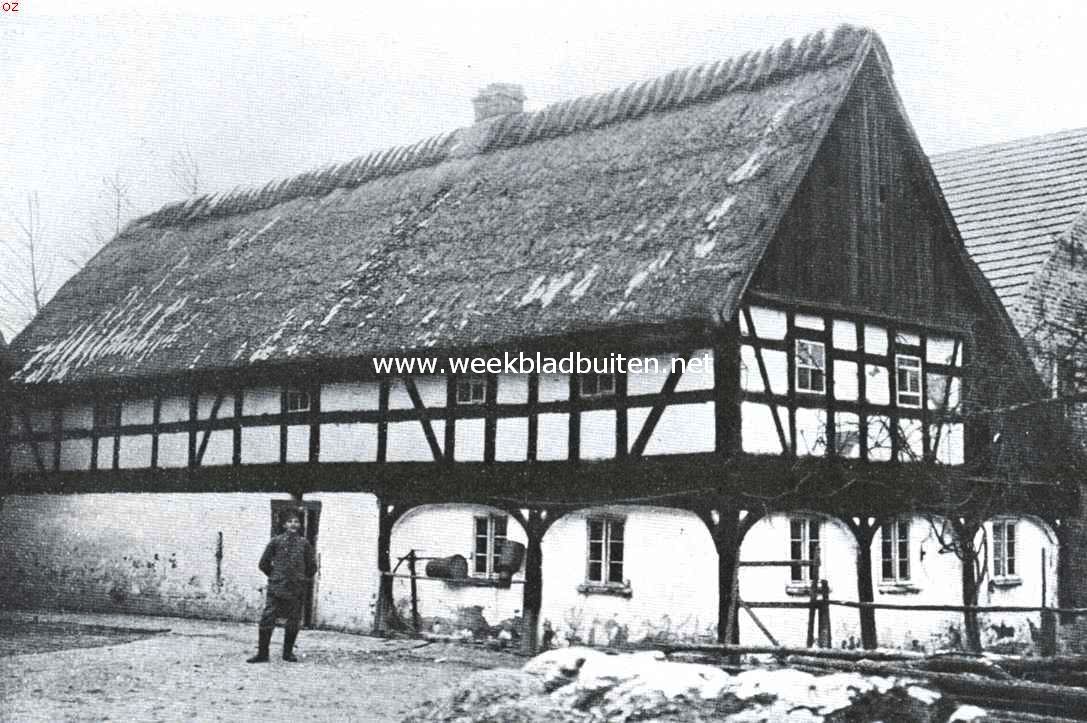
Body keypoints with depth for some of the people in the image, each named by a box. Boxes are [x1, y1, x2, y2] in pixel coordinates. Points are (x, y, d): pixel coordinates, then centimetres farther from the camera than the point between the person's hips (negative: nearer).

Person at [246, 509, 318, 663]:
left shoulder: (304, 543, 5)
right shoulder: (276, 541, 2)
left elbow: (312, 567, 12)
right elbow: (264, 564, 10)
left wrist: (302, 578, 12)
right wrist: (274, 576, 11)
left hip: (297, 590, 1)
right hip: (276, 588, -1)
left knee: (293, 622, 6)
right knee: (267, 619, -7)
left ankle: (288, 652, 20)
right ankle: (262, 653, 1)